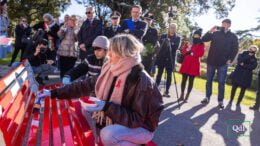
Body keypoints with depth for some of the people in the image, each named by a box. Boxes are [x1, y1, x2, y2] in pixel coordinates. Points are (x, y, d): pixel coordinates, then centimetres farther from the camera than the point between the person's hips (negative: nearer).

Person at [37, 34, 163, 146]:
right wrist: (54, 93, -2)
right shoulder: (111, 71, -7)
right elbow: (85, 85, -1)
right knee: (85, 107, 1)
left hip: (141, 127, -7)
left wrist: (107, 107, -35)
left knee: (108, 134, -33)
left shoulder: (141, 80, -29)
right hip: (118, 120, 7)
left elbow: (136, 119, -27)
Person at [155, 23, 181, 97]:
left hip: (170, 58, -1)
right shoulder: (163, 36, 10)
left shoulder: (178, 38, 5)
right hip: (161, 57, 1)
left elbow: (177, 47, -9)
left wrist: (169, 43, -18)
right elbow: (160, 43, -2)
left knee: (169, 75, 1)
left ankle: (166, 91, 6)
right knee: (159, 73, 4)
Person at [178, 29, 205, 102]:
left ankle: (187, 96, 4)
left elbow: (201, 54, -10)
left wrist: (191, 53, -12)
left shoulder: (201, 45, 4)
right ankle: (182, 95, 10)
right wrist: (187, 48, -12)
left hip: (194, 64, -3)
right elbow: (183, 52, 6)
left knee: (191, 80, -1)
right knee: (184, 79, 2)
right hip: (186, 63, 3)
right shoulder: (187, 43, 14)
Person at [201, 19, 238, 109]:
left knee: (221, 83, 1)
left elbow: (235, 49, 2)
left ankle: (220, 101, 9)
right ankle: (207, 97, 20)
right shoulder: (215, 33, 6)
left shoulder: (233, 36, 4)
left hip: (223, 63, -2)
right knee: (209, 80, 9)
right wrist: (210, 31, -12)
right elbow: (204, 39, 1)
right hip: (211, 61, 2)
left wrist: (230, 59, -7)